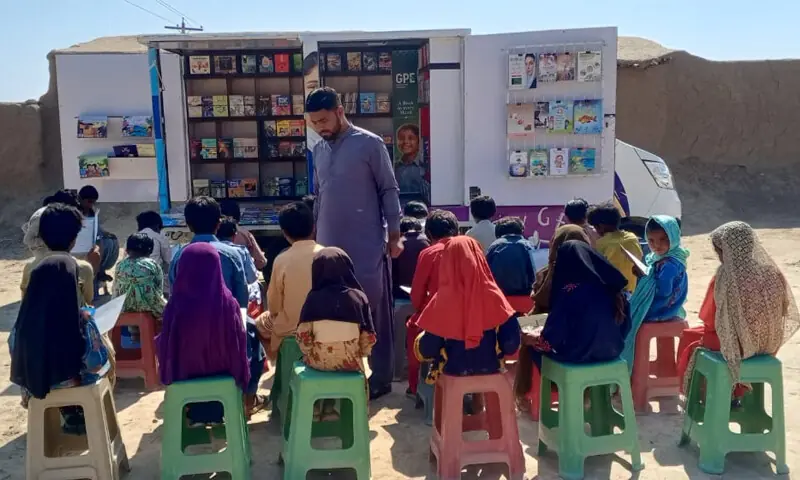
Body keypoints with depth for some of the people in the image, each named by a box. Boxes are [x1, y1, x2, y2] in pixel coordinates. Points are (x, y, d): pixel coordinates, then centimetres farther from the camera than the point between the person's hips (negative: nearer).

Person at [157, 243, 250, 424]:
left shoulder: (175, 305, -26)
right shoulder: (228, 303, -25)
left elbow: (166, 346, -13)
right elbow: (239, 343, -13)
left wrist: (168, 372, 8)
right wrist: (241, 374, 5)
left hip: (185, 373, 0)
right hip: (222, 369, 0)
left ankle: (196, 413, 39)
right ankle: (216, 412, 42)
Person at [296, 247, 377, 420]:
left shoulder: (313, 298, -9)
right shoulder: (359, 297, -7)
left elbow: (303, 337, -9)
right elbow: (369, 338, -5)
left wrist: (310, 353, 10)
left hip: (319, 360, 0)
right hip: (351, 361, 0)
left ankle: (316, 406, 38)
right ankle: (330, 407, 38)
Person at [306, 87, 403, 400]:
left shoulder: (370, 144, -5)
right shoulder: (318, 150, 12)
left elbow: (389, 190, -4)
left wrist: (394, 234, -8)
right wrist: (314, 235, 17)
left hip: (367, 246, -5)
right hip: (330, 245, 6)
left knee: (374, 312, 2)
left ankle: (380, 378, 13)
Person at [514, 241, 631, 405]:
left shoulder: (570, 290, -22)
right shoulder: (611, 284, -5)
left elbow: (550, 339, -18)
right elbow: (625, 325, 6)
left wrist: (531, 338, 3)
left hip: (577, 354, -6)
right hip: (611, 350, 6)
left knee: (530, 344, 17)